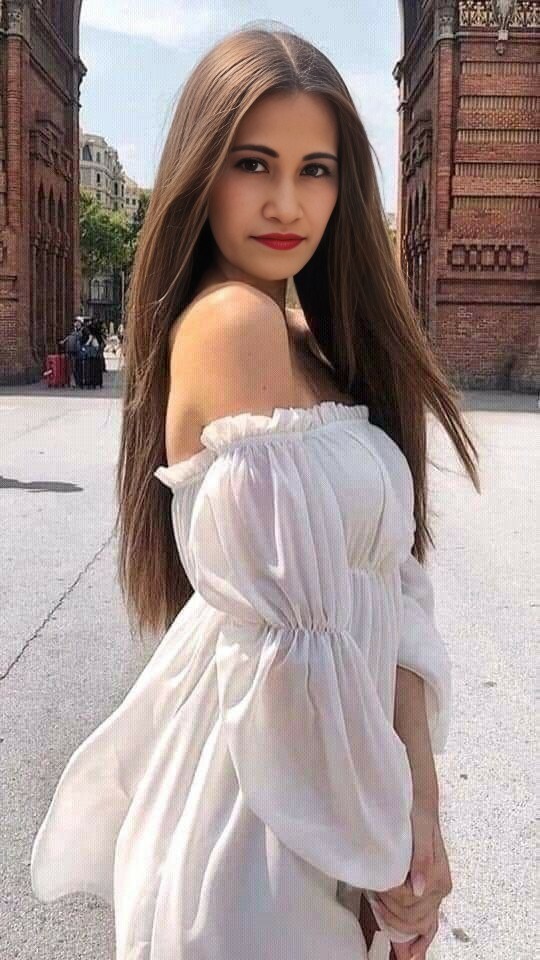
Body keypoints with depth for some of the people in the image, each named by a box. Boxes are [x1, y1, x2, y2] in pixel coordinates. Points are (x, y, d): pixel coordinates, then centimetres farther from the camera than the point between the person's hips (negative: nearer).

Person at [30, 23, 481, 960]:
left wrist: (420, 807, -5)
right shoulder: (232, 319, -19)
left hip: (334, 780, 8)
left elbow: (390, 589, 1)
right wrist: (384, 848, -12)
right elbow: (298, 635, -22)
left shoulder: (315, 344, 7)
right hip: (263, 807, -8)